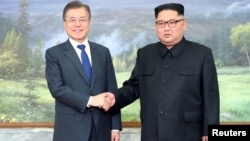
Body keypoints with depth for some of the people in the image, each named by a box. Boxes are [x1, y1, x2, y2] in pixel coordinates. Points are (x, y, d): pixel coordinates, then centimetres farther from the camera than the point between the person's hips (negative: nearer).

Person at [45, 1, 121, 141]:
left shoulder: (103, 52, 10)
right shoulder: (54, 53, 0)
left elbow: (112, 91, 8)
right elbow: (56, 88, -12)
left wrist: (115, 126, 3)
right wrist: (90, 100, -20)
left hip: (101, 128, 3)